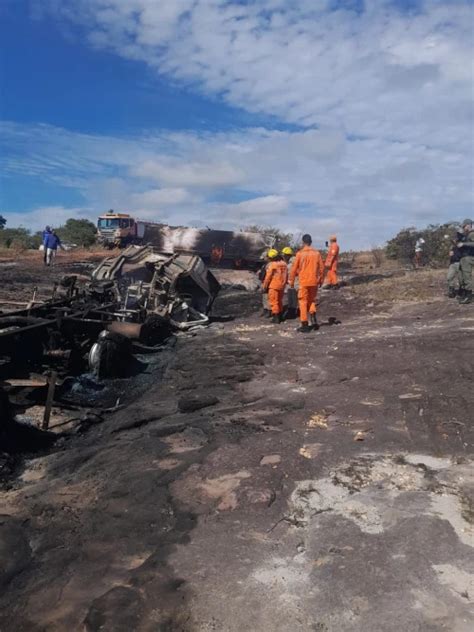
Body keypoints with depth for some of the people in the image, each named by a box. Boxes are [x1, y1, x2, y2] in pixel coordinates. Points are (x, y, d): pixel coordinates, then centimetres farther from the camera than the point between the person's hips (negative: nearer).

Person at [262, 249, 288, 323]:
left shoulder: (271, 265, -15)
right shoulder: (284, 264, 5)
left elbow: (268, 277, -12)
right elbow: (286, 276, 11)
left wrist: (265, 287, -3)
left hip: (273, 286, -7)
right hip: (282, 286, 7)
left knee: (273, 301, 0)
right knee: (279, 301, 18)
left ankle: (276, 317, -2)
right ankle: (280, 316, 25)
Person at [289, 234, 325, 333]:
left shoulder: (300, 253, -7)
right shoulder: (317, 253, 1)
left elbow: (294, 269, -5)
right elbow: (322, 268, 5)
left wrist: (292, 281, 6)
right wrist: (320, 280, 17)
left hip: (304, 282, -3)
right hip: (314, 282, 3)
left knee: (303, 302, 5)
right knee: (312, 300, 21)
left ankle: (305, 325, 5)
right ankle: (313, 320, 7)